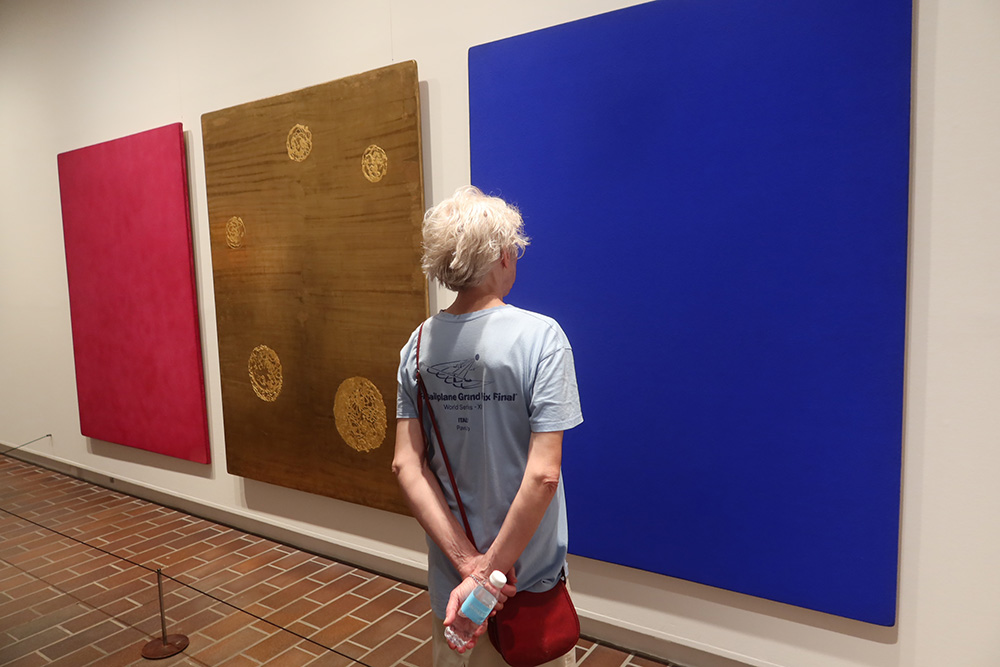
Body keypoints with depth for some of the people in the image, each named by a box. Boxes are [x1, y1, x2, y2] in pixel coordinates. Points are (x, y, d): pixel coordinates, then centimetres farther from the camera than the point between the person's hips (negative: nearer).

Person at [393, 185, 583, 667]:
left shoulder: (418, 346, -5)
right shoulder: (540, 337, -19)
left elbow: (406, 466, -9)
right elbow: (543, 474, -24)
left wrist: (468, 562, -11)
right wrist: (493, 568, -15)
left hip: (449, 573, 4)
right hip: (529, 574, -4)